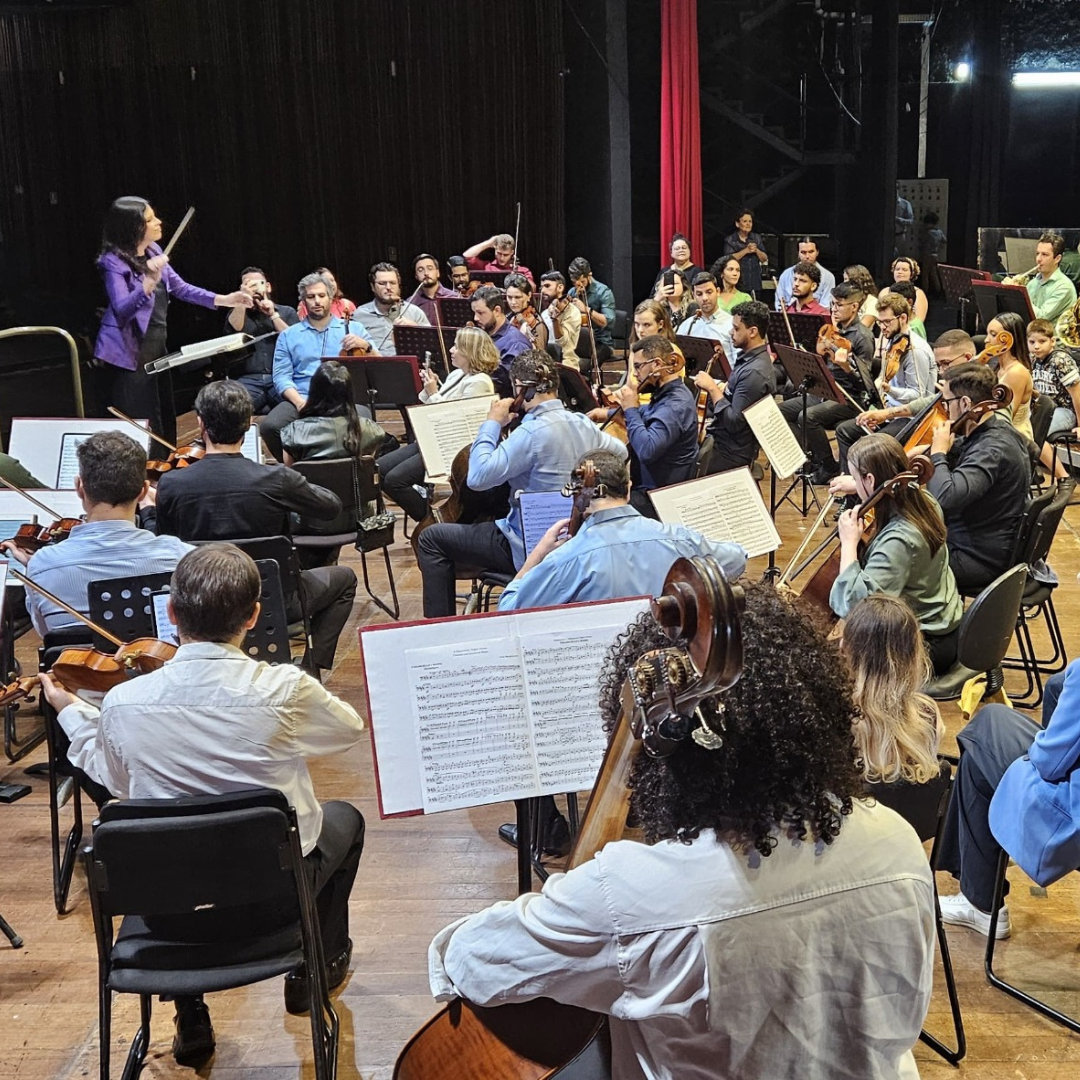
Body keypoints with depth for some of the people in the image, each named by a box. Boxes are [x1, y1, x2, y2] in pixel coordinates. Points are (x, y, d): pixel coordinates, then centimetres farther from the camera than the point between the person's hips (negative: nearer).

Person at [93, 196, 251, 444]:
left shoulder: (153, 251, 6)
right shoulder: (114, 262, -15)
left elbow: (181, 288, 15)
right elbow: (122, 310, -27)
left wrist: (223, 300, 7)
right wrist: (149, 282, -40)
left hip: (157, 350, 8)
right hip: (129, 356, -8)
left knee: (165, 424, 14)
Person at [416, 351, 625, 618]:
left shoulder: (534, 431, -25)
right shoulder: (582, 424, 0)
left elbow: (479, 477, -27)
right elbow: (620, 451, 20)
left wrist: (492, 423, -15)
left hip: (530, 549, -9)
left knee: (431, 540, 2)